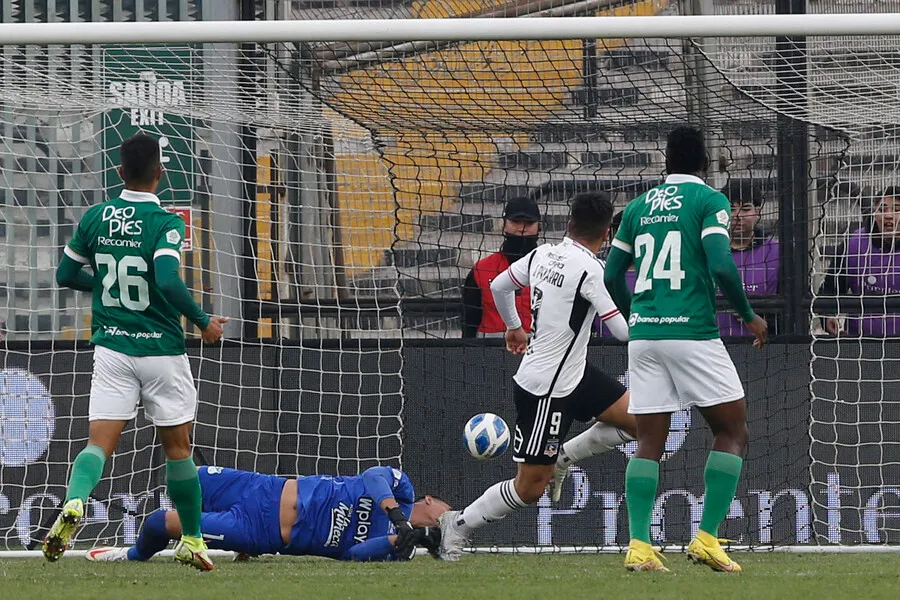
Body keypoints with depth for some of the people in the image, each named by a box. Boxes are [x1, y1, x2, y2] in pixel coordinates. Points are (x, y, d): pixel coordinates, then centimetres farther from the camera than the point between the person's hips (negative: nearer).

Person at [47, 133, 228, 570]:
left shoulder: (95, 218, 2)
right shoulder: (166, 223, -12)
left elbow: (66, 274, 11)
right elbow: (168, 280, -26)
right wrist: (203, 322, -12)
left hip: (111, 349, 3)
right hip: (161, 351, -3)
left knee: (100, 441, -5)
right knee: (177, 447, 12)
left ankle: (74, 503, -35)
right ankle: (192, 541, 20)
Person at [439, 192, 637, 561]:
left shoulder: (543, 254, 2)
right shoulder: (591, 270, -21)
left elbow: (499, 286, 17)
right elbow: (624, 330, -20)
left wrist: (514, 326, 34)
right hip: (545, 389, -9)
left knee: (638, 419, 7)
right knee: (529, 488, 0)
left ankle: (562, 458, 16)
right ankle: (457, 525, 13)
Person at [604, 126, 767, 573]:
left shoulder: (638, 206, 14)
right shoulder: (709, 201, -2)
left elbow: (611, 276, 16)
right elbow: (721, 267, -14)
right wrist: (748, 316, 0)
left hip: (643, 334, 5)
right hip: (693, 332, -5)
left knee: (649, 442, 7)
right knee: (733, 432, 6)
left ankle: (638, 545, -5)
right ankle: (706, 539, -5)